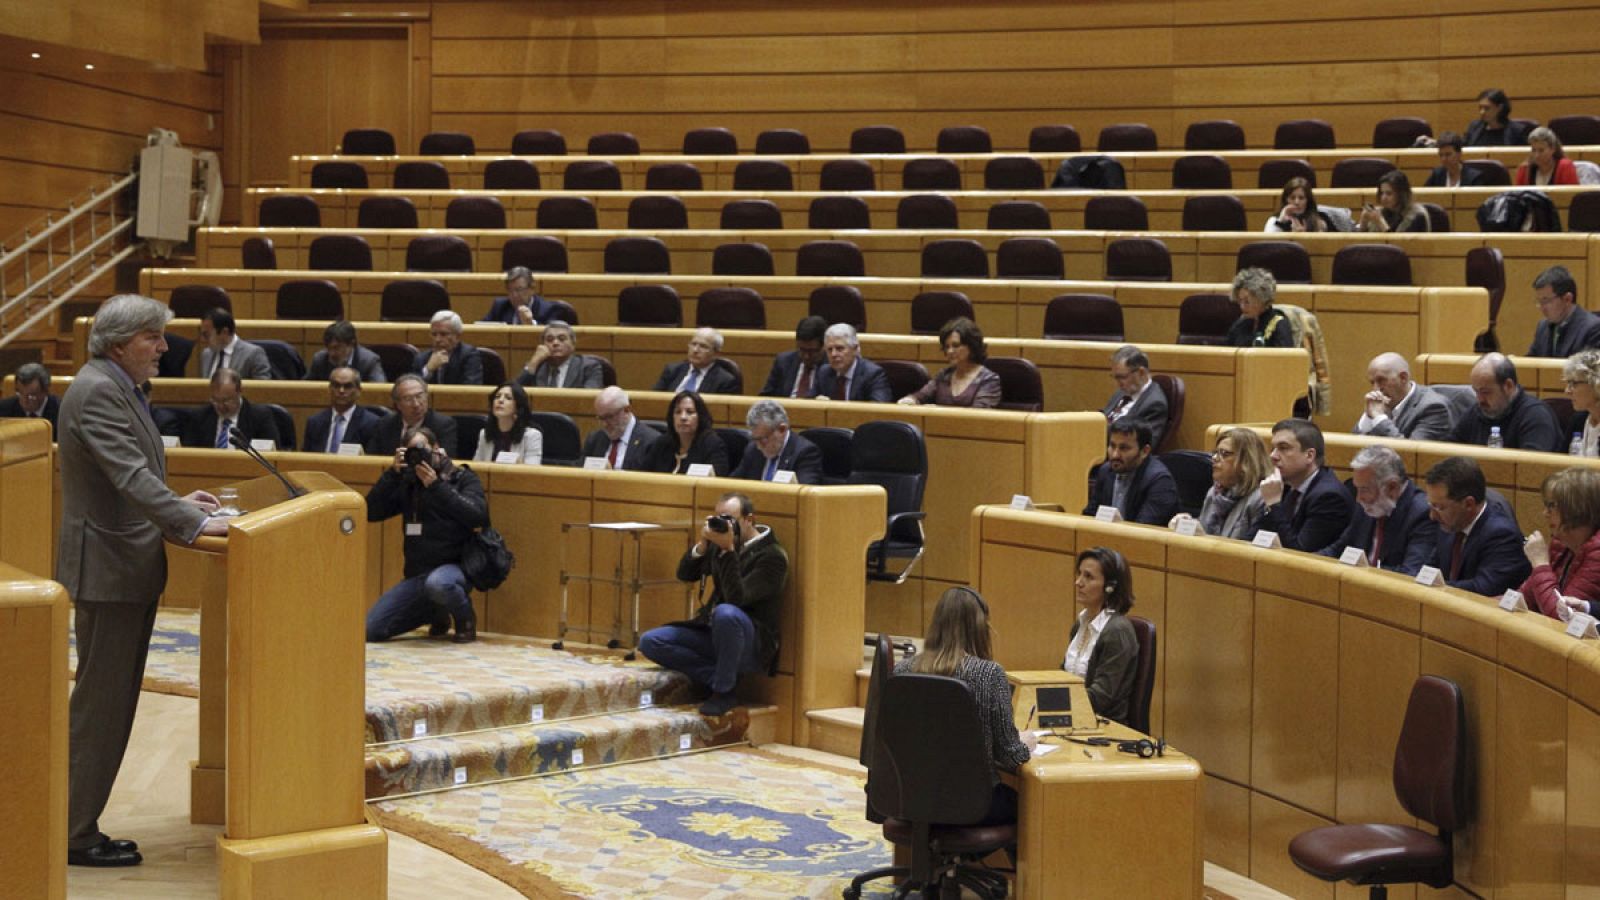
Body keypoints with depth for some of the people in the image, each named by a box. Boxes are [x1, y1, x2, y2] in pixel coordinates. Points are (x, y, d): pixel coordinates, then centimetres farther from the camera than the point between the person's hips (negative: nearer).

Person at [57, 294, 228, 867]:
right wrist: (194, 525, -33)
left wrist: (178, 502, 14)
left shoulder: (119, 388, 14)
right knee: (100, 705, -3)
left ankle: (81, 826, 22)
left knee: (109, 704, 14)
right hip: (107, 568, -10)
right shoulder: (97, 391, -18)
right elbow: (130, 476, -28)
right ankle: (75, 836, 5)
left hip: (128, 567, 10)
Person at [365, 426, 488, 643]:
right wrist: (393, 472, -5)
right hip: (416, 574, 5)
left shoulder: (463, 478, 1)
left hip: (452, 568, -5)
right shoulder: (407, 483, 14)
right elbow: (371, 512, 4)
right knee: (370, 629, -6)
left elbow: (477, 516, -16)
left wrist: (436, 485, -15)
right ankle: (435, 614, 17)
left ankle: (466, 618, -7)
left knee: (437, 583, -42)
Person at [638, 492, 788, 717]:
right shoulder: (721, 543, 6)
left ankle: (723, 691, -21)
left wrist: (729, 550, -28)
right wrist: (702, 544, -9)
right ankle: (720, 677, -13)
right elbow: (685, 574, 7)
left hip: (753, 645, -7)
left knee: (725, 612, -41)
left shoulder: (772, 555, -15)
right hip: (713, 632, 7)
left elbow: (737, 598, -26)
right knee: (650, 641, -10)